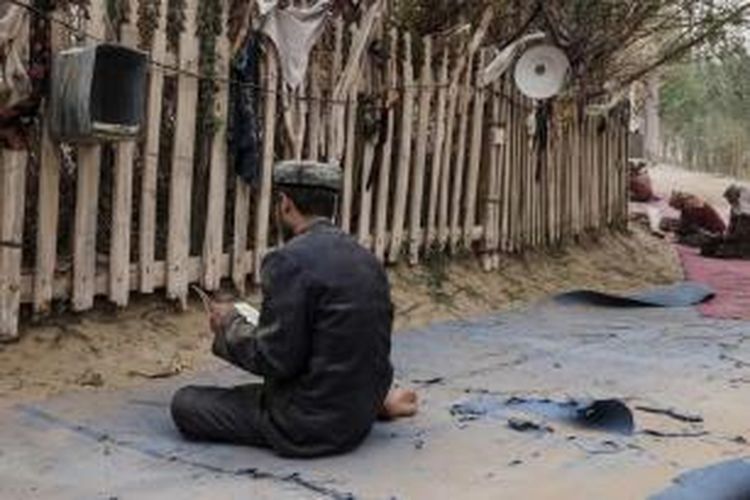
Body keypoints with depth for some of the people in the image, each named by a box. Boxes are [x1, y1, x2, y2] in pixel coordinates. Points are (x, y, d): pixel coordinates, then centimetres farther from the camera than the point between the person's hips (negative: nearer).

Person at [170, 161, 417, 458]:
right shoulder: (367, 260, 4)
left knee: (185, 404, -2)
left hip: (310, 424, -7)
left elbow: (275, 360, -20)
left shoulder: (290, 262, -20)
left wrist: (230, 325, -4)